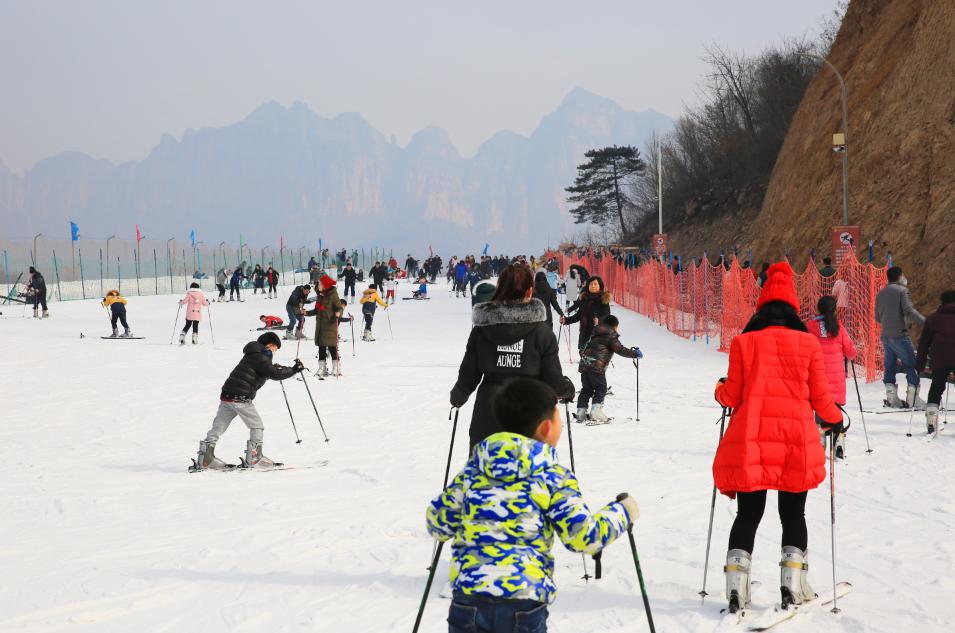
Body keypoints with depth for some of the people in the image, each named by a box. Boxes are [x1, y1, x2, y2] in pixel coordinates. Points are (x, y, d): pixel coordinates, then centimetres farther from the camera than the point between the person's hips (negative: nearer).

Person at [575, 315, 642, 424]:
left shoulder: (596, 334, 19)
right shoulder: (611, 336, -3)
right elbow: (620, 349, -6)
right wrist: (635, 353, 4)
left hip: (584, 365, 7)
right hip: (596, 366, -7)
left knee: (587, 389, 14)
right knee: (601, 389, 1)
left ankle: (581, 414, 12)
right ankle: (595, 414, -8)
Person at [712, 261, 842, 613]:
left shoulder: (743, 342, 3)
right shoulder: (808, 343, 2)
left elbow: (732, 396, 2)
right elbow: (820, 398, 3)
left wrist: (720, 389, 25)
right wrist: (835, 420, 23)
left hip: (750, 442, 0)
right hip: (797, 442, 0)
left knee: (748, 515, 9)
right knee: (793, 515, 14)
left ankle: (736, 588, 0)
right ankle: (792, 587, 6)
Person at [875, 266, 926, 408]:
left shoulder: (881, 294, 14)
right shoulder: (901, 290, -7)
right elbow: (909, 310, -17)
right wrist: (925, 322, -16)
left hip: (885, 336, 7)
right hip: (900, 335, -7)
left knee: (890, 367, 10)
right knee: (912, 366, -2)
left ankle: (891, 398, 7)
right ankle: (913, 398, -8)